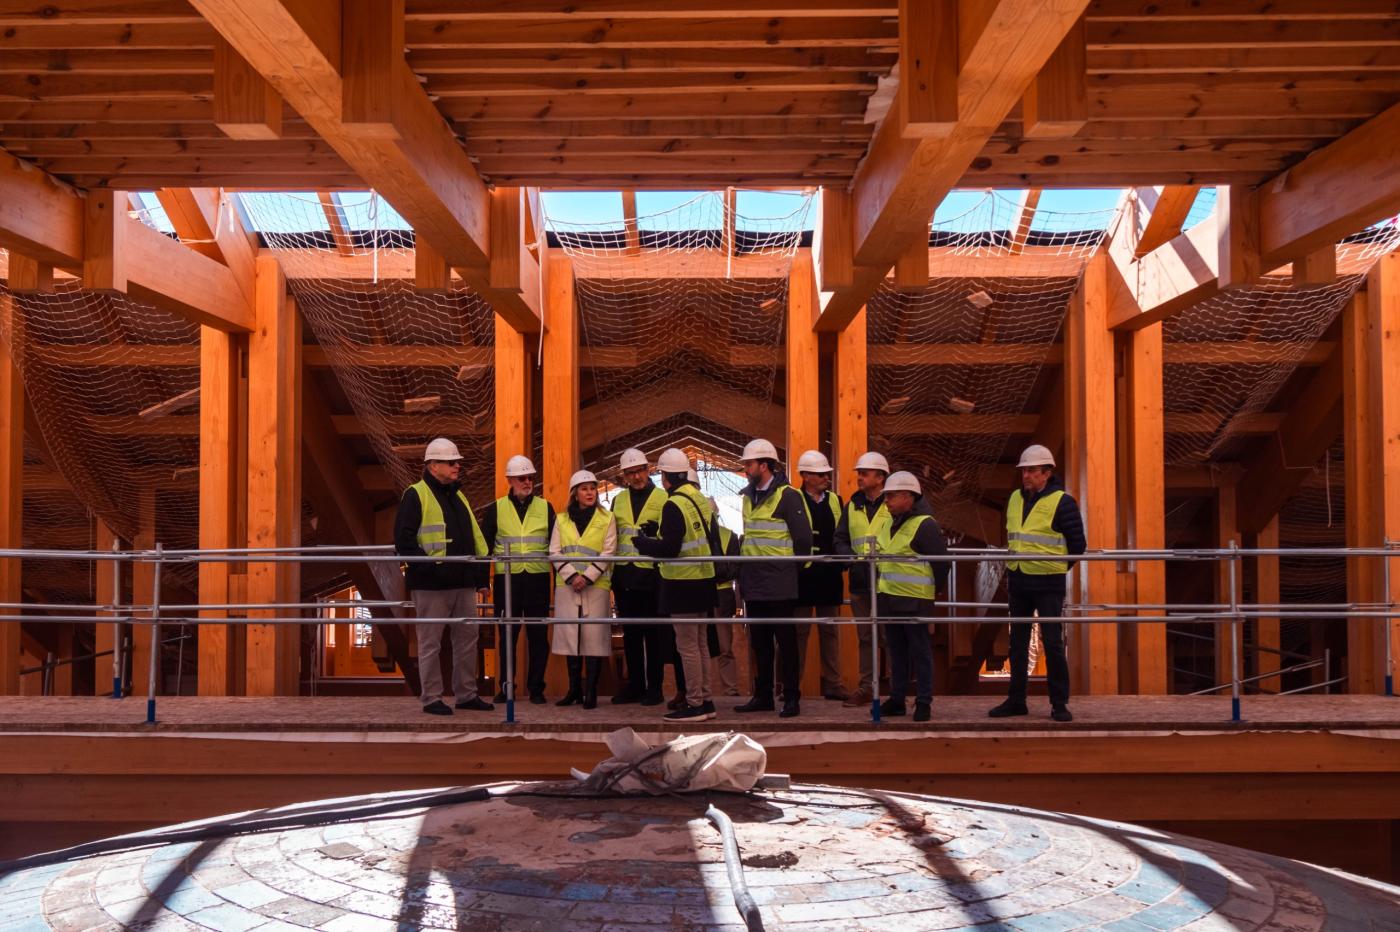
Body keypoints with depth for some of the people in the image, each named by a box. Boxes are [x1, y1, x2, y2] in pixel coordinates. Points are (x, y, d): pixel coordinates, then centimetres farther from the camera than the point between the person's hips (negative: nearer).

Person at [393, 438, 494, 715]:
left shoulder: (458, 496, 19)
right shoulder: (415, 495, -6)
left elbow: (474, 536, 23)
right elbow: (403, 540, -13)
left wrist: (481, 565, 13)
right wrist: (428, 566, -19)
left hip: (463, 582, 8)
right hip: (432, 584, -8)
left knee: (468, 638, 11)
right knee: (431, 642, 0)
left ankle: (466, 694, 20)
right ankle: (432, 698, 9)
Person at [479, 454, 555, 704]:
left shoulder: (545, 508, 7)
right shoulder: (497, 509, 6)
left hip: (538, 580, 0)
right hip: (507, 580, 0)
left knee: (538, 636, 3)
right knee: (507, 635, 5)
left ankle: (536, 688, 12)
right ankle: (505, 687, 15)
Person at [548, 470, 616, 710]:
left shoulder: (606, 518, 4)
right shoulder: (562, 520, 11)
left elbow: (608, 553, -3)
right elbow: (555, 552, 4)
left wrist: (587, 577, -13)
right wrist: (572, 576, -11)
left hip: (596, 586, -2)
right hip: (566, 586, 3)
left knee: (593, 636, -5)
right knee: (569, 635, 4)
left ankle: (591, 691, 0)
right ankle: (574, 689, 13)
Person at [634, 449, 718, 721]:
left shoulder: (674, 505, -17)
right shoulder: (702, 500, 10)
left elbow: (669, 548, -21)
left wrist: (642, 541, -5)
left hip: (683, 584, -9)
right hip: (704, 579, 9)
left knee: (687, 645, -3)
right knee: (700, 643, 15)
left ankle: (694, 705, 2)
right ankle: (705, 701, 21)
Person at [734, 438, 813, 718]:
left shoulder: (787, 495, -9)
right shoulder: (748, 497, 13)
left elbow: (803, 537, -10)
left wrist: (792, 568, -3)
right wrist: (744, 573, 13)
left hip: (779, 582, -7)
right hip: (753, 582, 7)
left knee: (785, 640, -1)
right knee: (759, 641, 12)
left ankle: (791, 698, 6)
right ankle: (762, 695, 20)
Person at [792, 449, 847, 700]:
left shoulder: (835, 501, 12)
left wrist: (842, 560, 4)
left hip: (829, 576, 5)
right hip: (803, 576, -5)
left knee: (830, 631, 9)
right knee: (799, 632, 2)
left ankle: (832, 684, 14)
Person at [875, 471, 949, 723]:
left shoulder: (925, 526, -11)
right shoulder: (886, 526, 14)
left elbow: (941, 560, -11)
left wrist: (935, 590, -4)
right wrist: (878, 589, 19)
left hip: (915, 600, -8)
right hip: (888, 598, 8)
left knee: (919, 651, 0)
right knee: (896, 650, 14)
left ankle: (923, 702, 7)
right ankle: (897, 698, 21)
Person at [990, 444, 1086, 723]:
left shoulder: (1062, 502, -10)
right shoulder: (1015, 499, 9)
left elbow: (1077, 545, -4)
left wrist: (1056, 568, 3)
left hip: (1048, 584, -6)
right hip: (1017, 582, 6)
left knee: (1053, 643, -4)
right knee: (1017, 643, 11)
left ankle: (1060, 703, 5)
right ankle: (1016, 700, 19)